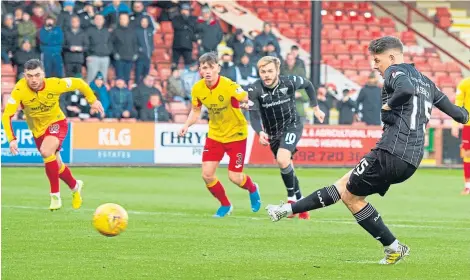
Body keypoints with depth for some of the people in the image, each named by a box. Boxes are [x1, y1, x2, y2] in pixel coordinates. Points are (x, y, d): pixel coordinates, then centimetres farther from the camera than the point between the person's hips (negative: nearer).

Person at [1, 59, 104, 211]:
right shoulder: (20, 90, -28)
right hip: (38, 129, 3)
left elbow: (79, 83, -9)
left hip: (56, 123, -3)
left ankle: (55, 196, -17)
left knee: (46, 151, -31)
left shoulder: (55, 84, -28)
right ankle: (75, 186, 47)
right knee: (57, 166, 14)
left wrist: (93, 100, -2)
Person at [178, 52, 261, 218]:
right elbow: (196, 110, 7)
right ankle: (225, 205, 21)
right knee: (207, 174, -5)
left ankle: (253, 189, 33)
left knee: (234, 177, -5)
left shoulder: (229, 86, -25)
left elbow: (248, 100, -20)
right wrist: (187, 125, -8)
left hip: (236, 134, -4)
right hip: (215, 134, 4)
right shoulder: (197, 89, -10)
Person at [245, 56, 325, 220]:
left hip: (292, 125, -3)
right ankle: (300, 202, 31)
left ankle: (292, 198, -8)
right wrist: (260, 133, -43)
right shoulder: (254, 90, -21)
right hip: (272, 131, 3)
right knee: (286, 167, 13)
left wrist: (316, 108, 8)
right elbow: (254, 116, -24)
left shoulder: (290, 82, -20)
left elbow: (308, 85, 3)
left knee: (282, 159, -25)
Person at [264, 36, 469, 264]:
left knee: (351, 196, 5)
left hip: (391, 152, -9)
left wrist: (389, 104, -13)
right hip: (412, 160, 9)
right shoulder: (426, 82, 20)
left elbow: (406, 90, -30)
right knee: (344, 185, 15)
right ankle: (289, 210, 17)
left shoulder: (395, 72, -5)